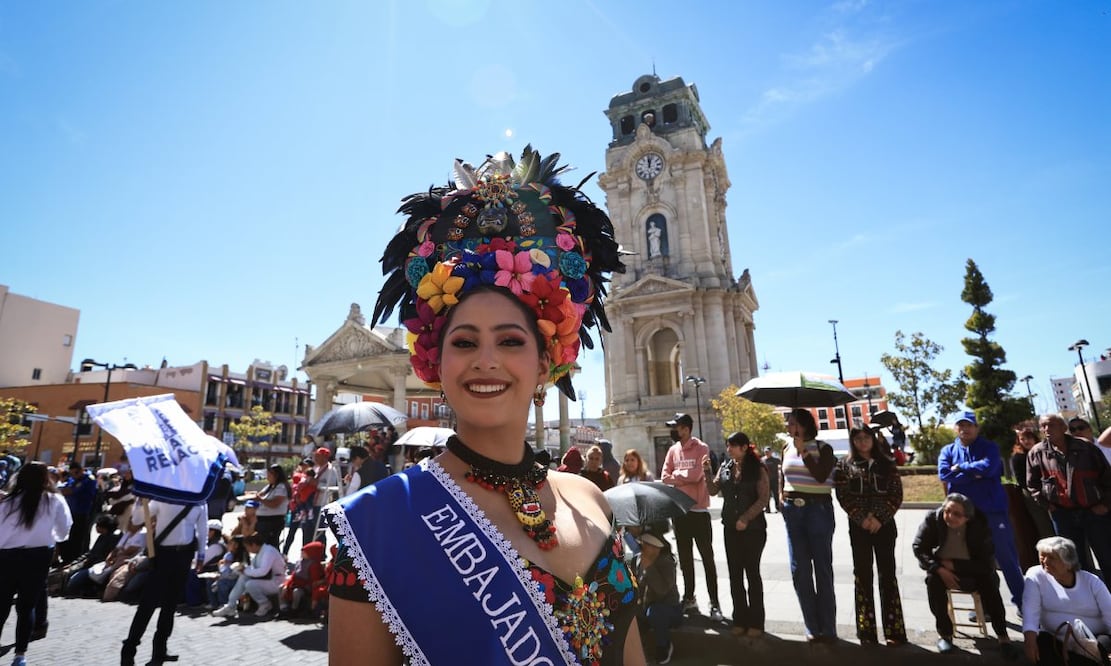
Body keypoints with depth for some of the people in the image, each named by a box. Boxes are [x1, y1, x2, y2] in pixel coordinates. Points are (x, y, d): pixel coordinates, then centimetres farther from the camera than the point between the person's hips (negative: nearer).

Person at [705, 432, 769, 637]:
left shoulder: (758, 469, -7)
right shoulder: (725, 467, 6)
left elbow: (763, 499, -10)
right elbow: (713, 491, 6)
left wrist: (745, 519, -16)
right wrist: (707, 472, -9)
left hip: (753, 528, -4)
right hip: (730, 528, 5)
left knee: (752, 573, 5)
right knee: (735, 574, 9)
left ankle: (755, 622, 16)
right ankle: (740, 620, 20)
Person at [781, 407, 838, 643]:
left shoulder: (822, 448, -5)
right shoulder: (787, 449, 10)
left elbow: (821, 476, -20)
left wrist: (803, 450, -19)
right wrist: (784, 500, 11)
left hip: (818, 509, -5)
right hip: (793, 510, 5)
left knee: (822, 569, 2)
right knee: (799, 570, 6)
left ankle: (828, 629, 13)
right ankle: (813, 627, 18)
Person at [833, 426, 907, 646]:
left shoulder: (886, 463, 5)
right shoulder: (845, 465, 3)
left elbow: (896, 494, -1)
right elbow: (843, 496, -2)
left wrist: (879, 518, -11)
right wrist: (862, 519, -13)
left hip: (884, 524, 0)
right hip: (858, 526, 0)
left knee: (887, 574, 4)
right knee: (863, 575, 5)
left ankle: (893, 630, 13)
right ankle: (866, 632, 14)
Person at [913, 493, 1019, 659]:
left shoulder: (980, 526, -20)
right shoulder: (933, 519, -18)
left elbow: (987, 563, -18)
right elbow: (919, 548, -13)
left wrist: (954, 565, -25)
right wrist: (939, 569, -27)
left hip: (974, 571, 0)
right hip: (943, 569, 0)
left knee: (989, 582, -30)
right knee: (933, 580, -30)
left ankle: (1003, 636, -15)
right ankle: (944, 633, -15)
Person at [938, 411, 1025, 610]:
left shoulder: (989, 447, 3)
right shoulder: (948, 450, 8)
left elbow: (988, 467, -18)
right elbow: (944, 474, -9)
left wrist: (960, 468, -7)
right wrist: (975, 473, -11)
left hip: (993, 510, -2)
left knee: (1007, 558, 4)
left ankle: (1022, 601, 19)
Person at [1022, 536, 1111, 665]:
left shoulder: (1091, 581, 1)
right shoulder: (1036, 575, -4)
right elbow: (1030, 610, -13)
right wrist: (1030, 640, -26)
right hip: (1057, 643, -1)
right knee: (1041, 641, -30)